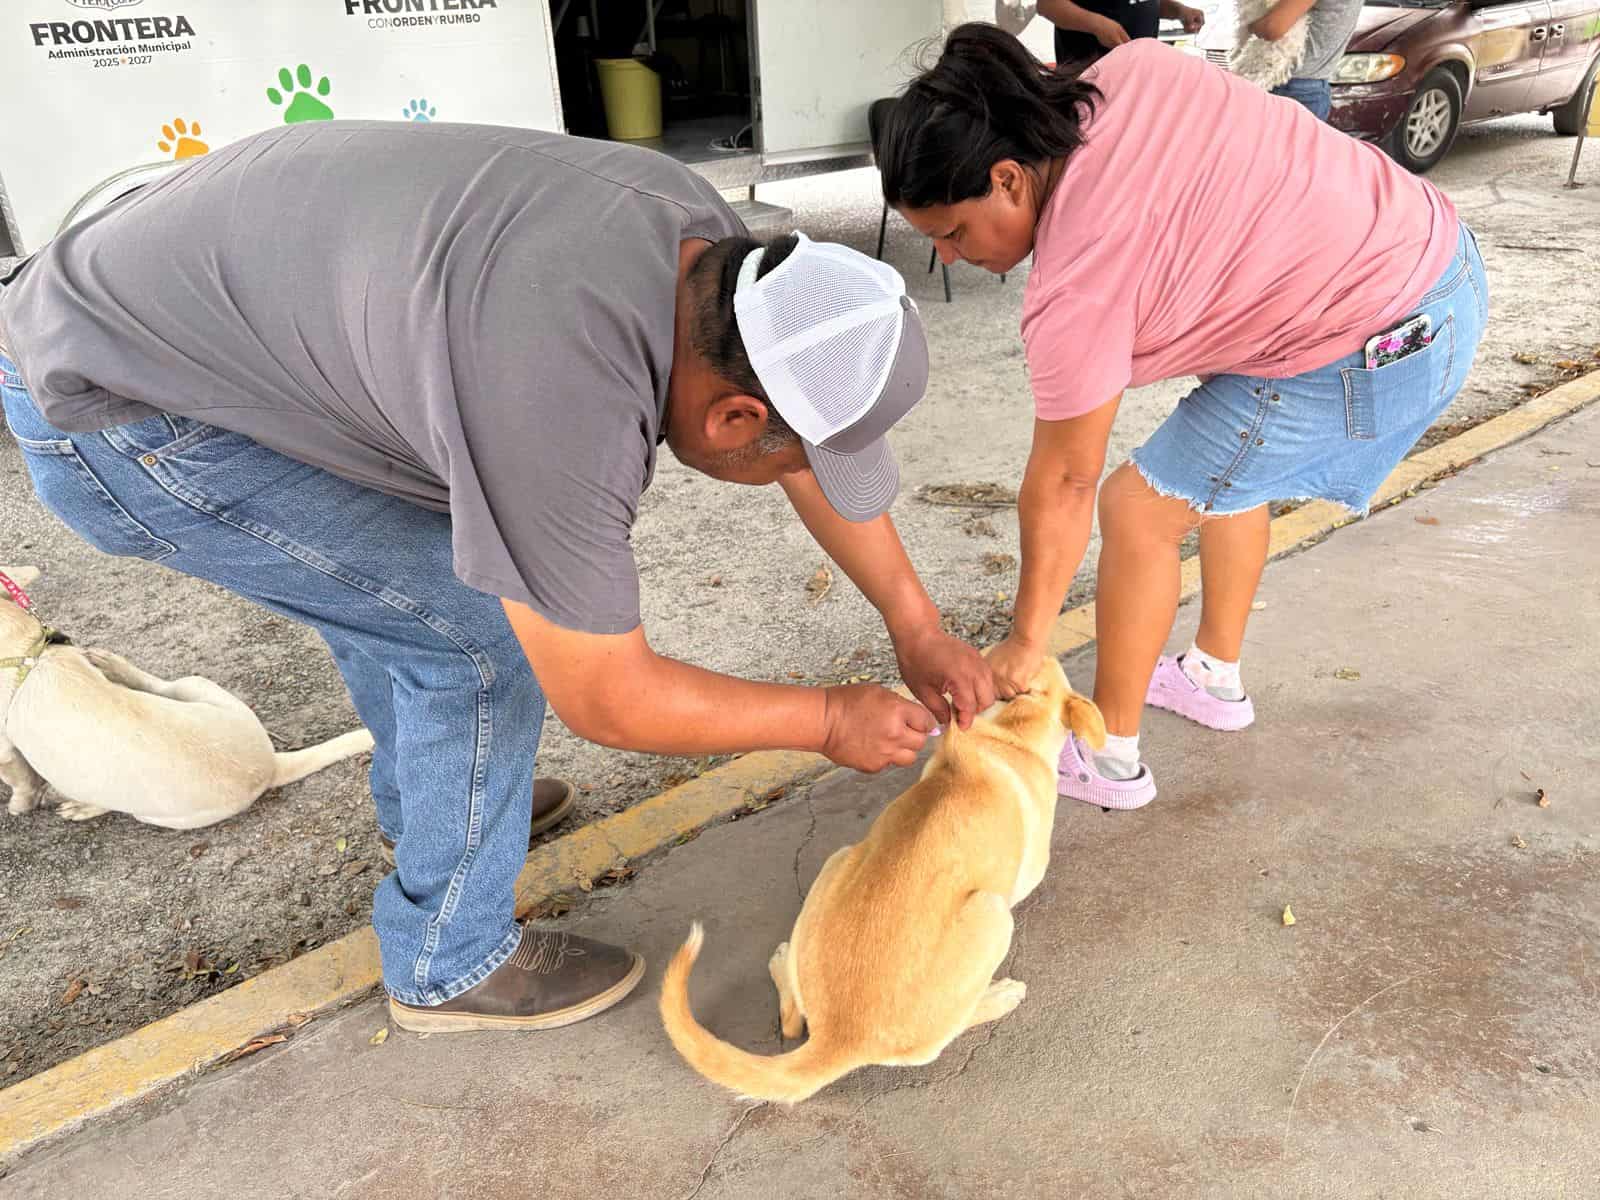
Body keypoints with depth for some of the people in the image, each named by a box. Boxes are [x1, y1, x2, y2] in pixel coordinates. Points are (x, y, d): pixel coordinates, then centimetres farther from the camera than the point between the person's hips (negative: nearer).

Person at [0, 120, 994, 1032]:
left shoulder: (701, 244, -10)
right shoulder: (568, 403, -35)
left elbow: (810, 454, 4)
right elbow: (606, 700, -22)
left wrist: (918, 628, 9)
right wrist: (831, 720, -9)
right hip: (119, 420, -9)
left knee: (402, 581, 23)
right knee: (482, 630, -9)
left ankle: (431, 800, 47)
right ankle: (451, 965, 13)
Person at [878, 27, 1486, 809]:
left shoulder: (1075, 282, -23)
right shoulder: (1129, 70, -3)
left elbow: (1063, 486, -14)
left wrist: (1026, 643, 0)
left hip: (1381, 347, -10)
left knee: (1138, 510, -1)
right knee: (1226, 467, 25)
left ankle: (1110, 760, 13)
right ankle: (1215, 678, 41)